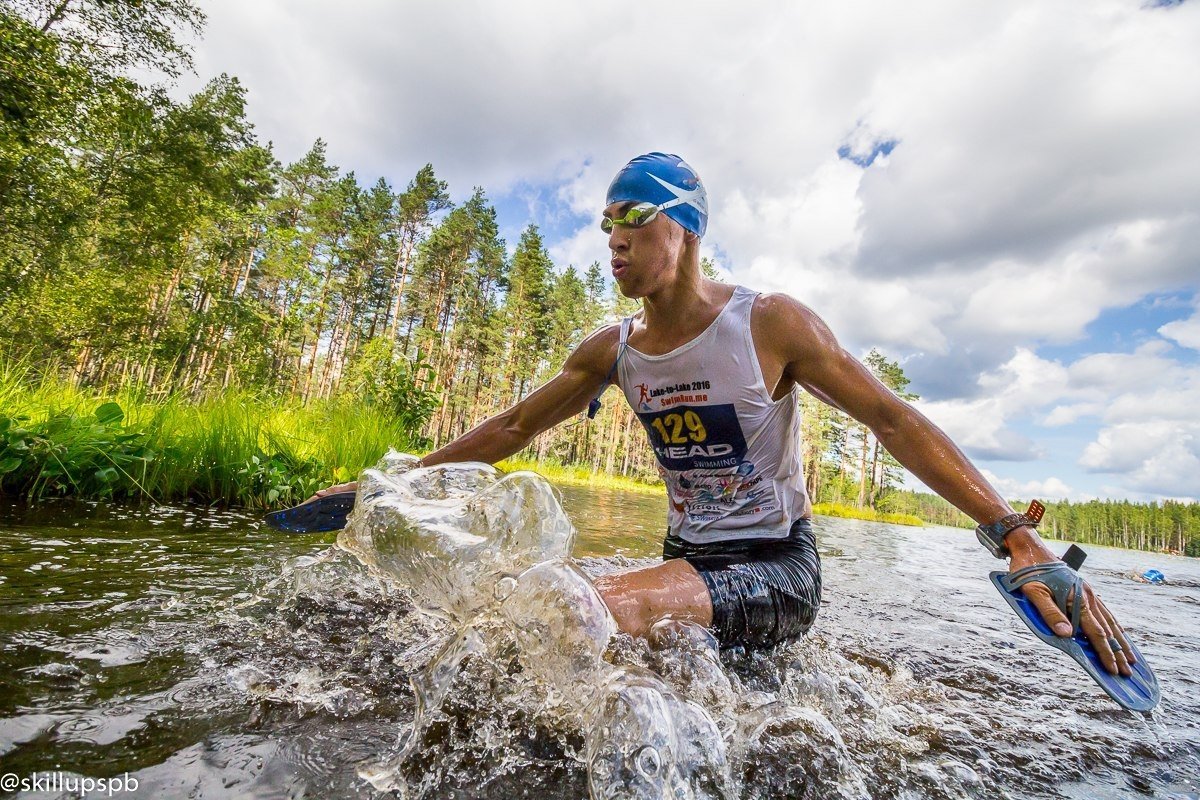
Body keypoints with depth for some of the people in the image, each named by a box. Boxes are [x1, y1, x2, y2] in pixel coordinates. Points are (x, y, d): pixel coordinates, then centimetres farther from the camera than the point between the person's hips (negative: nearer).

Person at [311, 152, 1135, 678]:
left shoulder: (769, 324, -12)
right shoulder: (612, 350, 1)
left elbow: (895, 421, -10)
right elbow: (510, 429, 6)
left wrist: (1016, 537, -20)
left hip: (778, 569, -5)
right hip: (687, 563, 5)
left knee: (603, 605, -29)